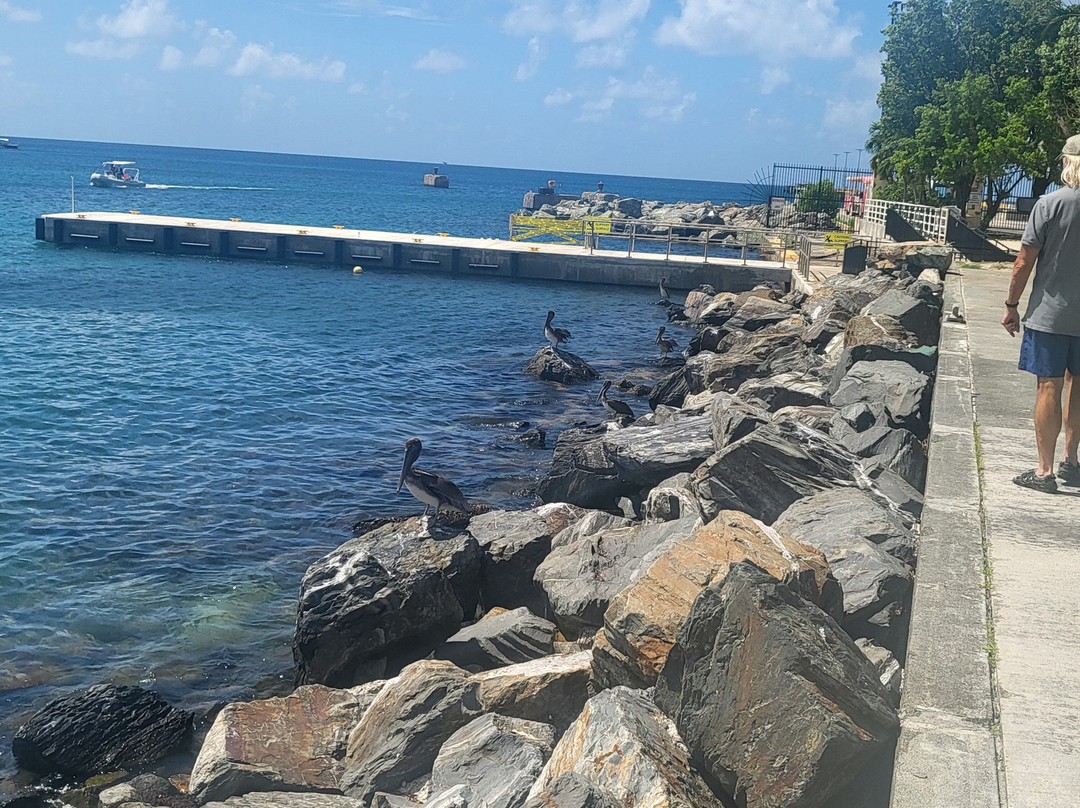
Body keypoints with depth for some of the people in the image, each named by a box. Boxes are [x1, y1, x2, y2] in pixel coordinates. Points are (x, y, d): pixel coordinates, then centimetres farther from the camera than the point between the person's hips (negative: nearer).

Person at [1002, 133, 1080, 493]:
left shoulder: (1051, 204, -11)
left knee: (1049, 387, 0)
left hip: (1049, 313, -4)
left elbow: (1024, 262, -10)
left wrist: (1012, 305, 0)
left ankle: (1045, 470, 5)